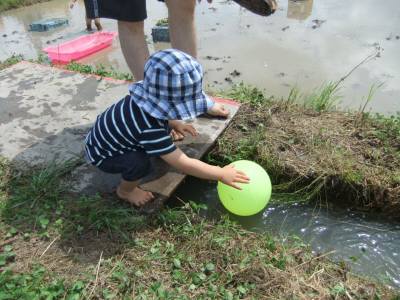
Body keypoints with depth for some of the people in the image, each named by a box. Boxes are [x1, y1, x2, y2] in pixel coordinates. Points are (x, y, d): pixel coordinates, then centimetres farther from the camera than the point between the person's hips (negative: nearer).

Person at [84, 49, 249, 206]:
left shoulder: (150, 96, -19)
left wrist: (175, 124, -4)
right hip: (102, 154, -7)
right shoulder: (149, 128, -42)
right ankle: (125, 190, 0)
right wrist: (221, 174, -31)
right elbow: (183, 164, -38)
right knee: (140, 163, -32)